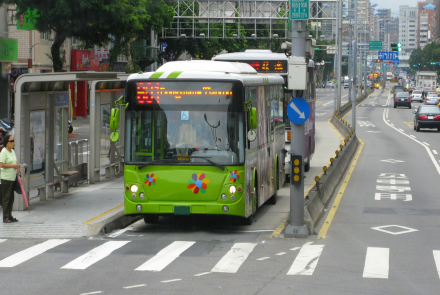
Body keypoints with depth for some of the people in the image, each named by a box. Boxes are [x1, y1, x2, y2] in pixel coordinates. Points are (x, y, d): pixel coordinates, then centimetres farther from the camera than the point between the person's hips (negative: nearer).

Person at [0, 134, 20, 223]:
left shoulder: (13, 151, 15)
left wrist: (17, 166, 8)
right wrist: (12, 166, -16)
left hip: (13, 178, 8)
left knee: (11, 198, 11)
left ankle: (10, 216, 17)